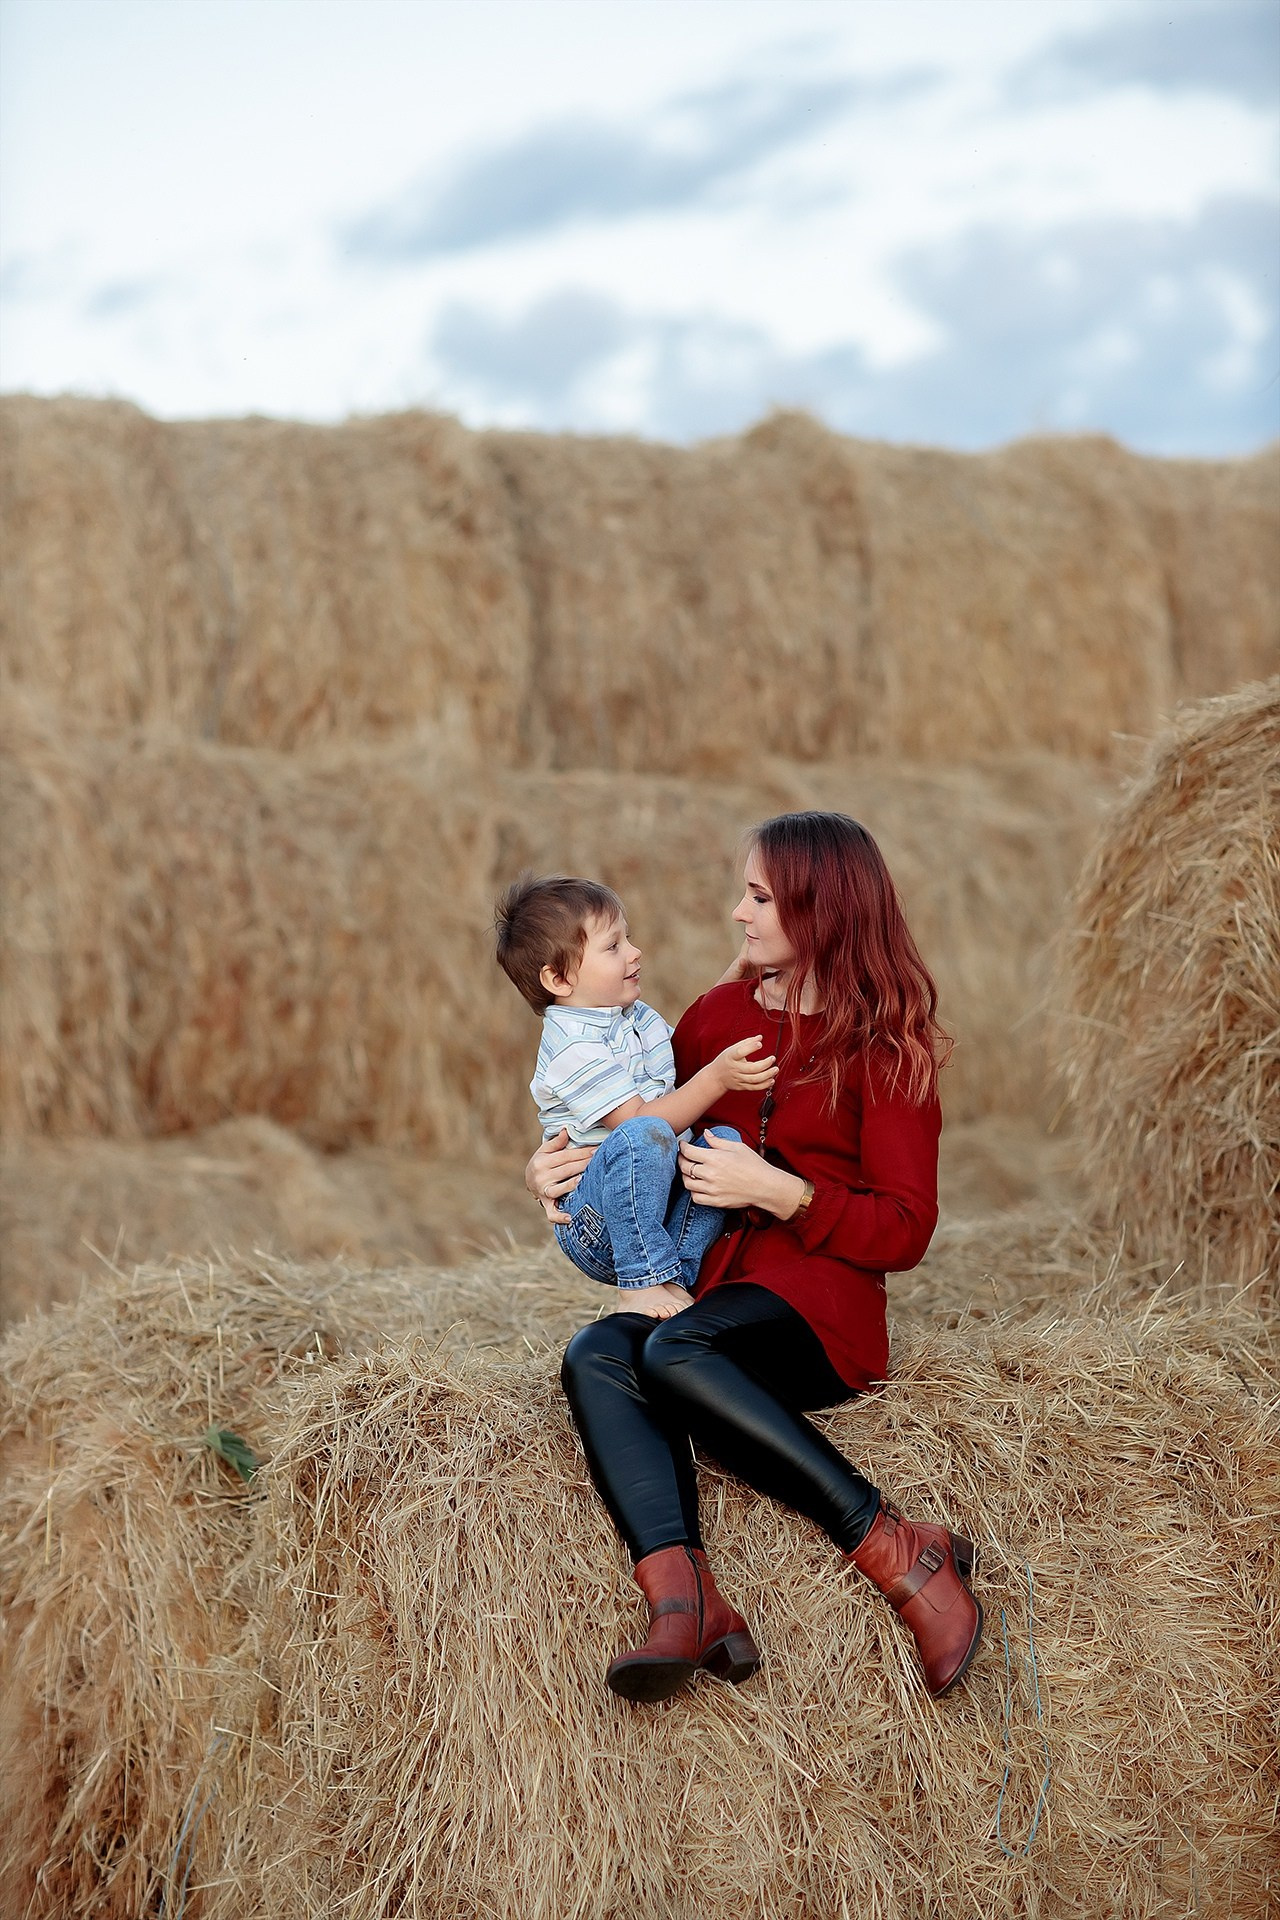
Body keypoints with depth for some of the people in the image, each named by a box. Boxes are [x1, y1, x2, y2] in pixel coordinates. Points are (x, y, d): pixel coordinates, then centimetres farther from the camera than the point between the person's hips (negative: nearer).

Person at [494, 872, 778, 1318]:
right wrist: (717, 1078, -31)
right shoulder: (573, 1047, -16)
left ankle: (677, 1276, -19)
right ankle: (643, 1280, -29)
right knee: (642, 1137, -36)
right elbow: (641, 1120, -23)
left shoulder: (640, 1018, 14)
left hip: (657, 1201, 8)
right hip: (590, 1226, -8)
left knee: (724, 1138, -16)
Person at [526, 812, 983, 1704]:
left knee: (674, 1352, -37)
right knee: (595, 1353, -30)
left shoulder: (885, 1048, 4)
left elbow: (905, 1231, -2)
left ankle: (904, 1553, -33)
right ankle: (688, 1610, -51)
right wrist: (568, 1167, 8)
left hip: (819, 1302, -5)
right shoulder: (718, 1014, 19)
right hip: (705, 1286, 5)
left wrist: (776, 1192, -14)